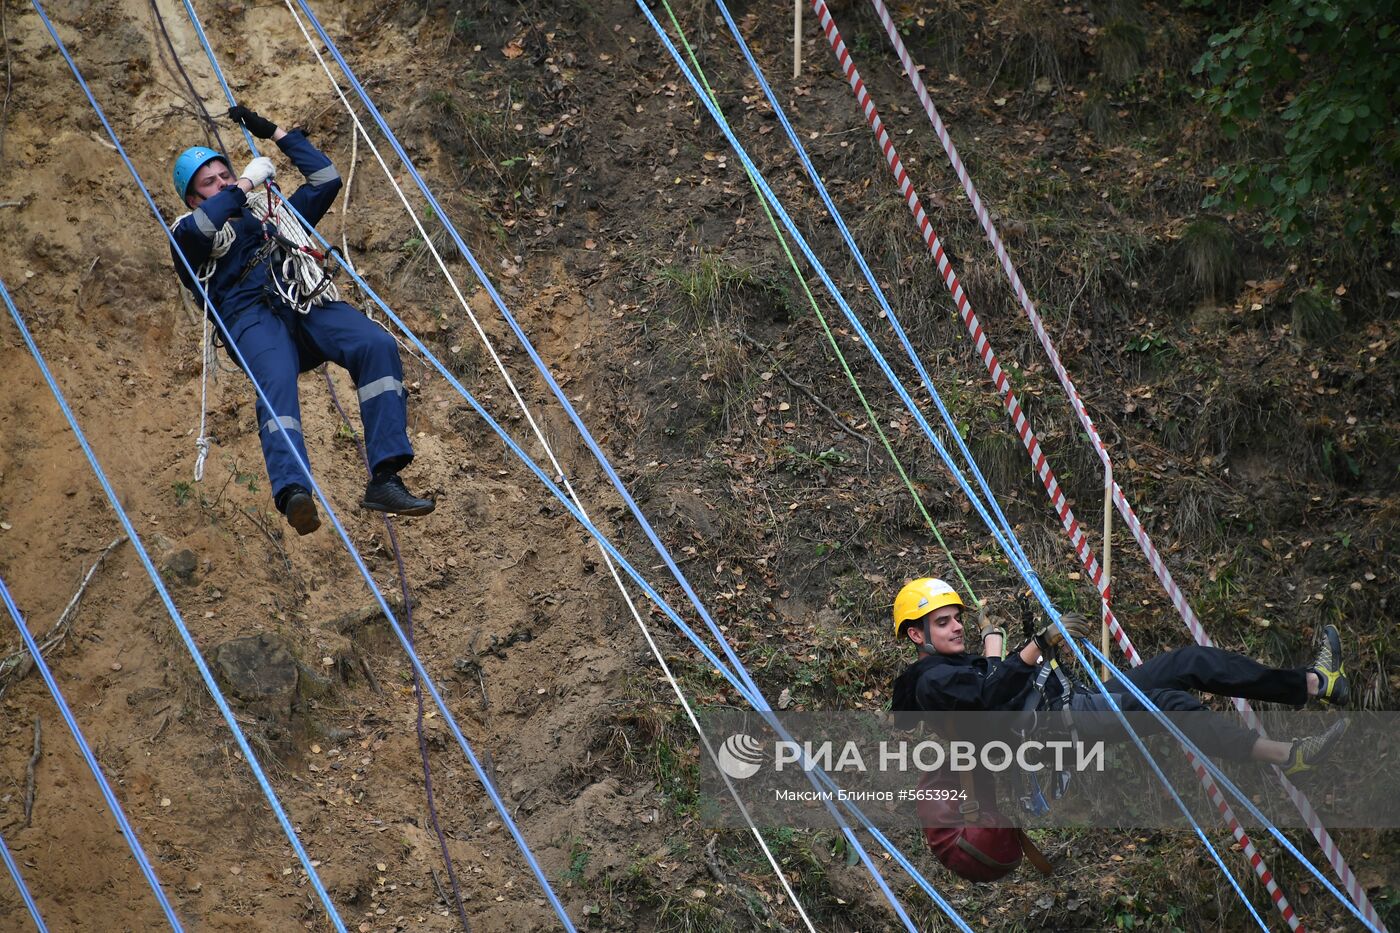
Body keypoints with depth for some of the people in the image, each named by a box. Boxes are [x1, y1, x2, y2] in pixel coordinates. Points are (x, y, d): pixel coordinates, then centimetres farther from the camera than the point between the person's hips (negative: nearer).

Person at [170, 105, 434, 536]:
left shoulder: (274, 212, 38)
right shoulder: (189, 237, 24)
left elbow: (327, 180, 38)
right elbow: (198, 228, -1)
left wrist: (277, 133, 39)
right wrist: (248, 182, 8)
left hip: (309, 304, 4)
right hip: (252, 315, -3)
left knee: (378, 345, -28)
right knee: (277, 380, -38)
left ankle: (384, 478, -35)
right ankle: (293, 492, -60)